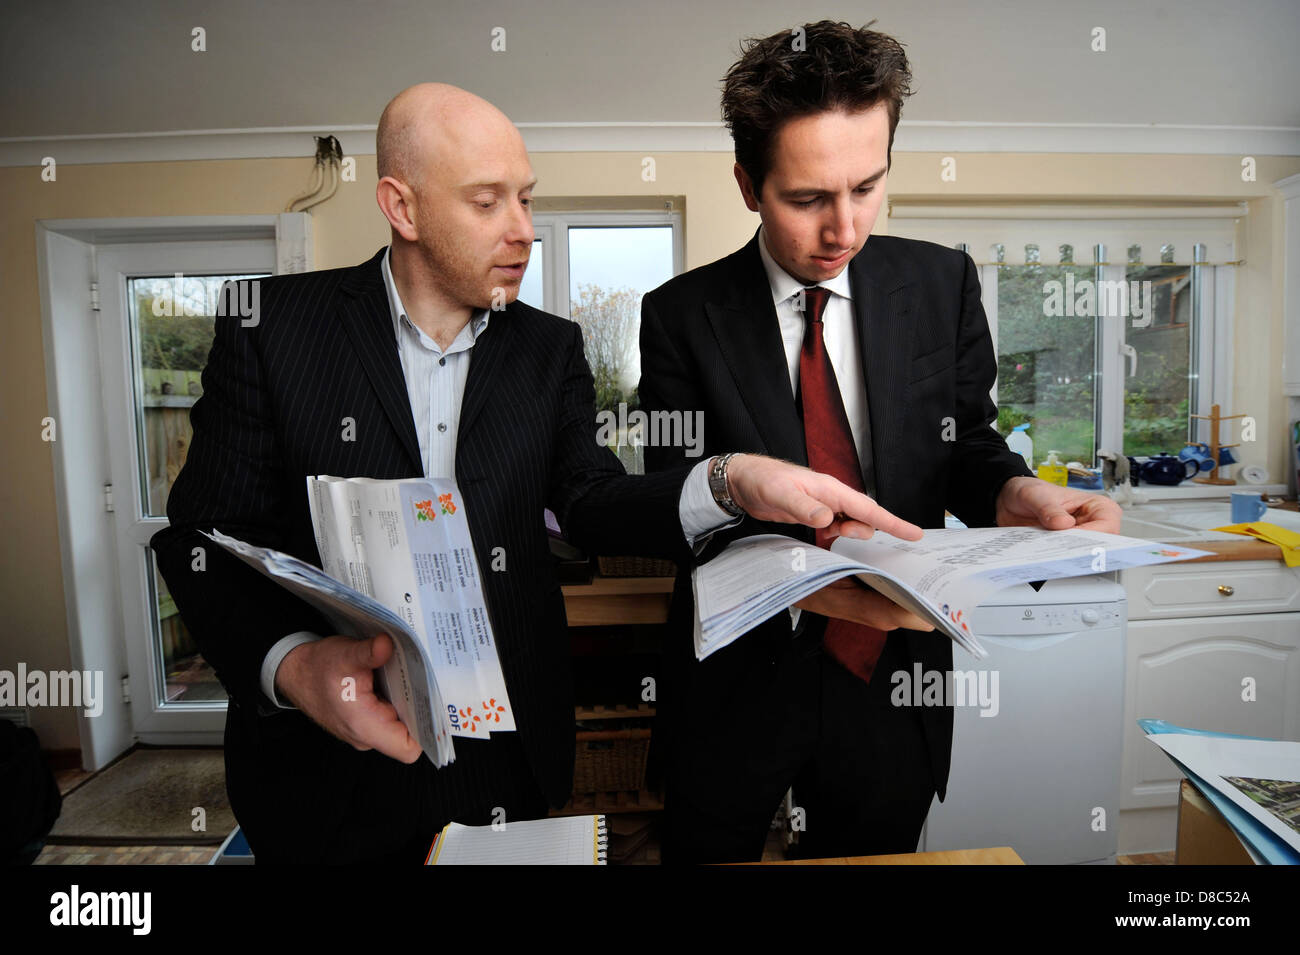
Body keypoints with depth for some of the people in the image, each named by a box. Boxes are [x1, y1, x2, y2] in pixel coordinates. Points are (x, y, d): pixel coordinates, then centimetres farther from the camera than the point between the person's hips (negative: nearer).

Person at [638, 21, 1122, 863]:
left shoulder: (942, 284, -3)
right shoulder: (682, 316, -10)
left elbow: (964, 442, 3)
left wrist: (1015, 493, -21)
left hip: (893, 680, 2)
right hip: (736, 691, -1)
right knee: (709, 855, 21)